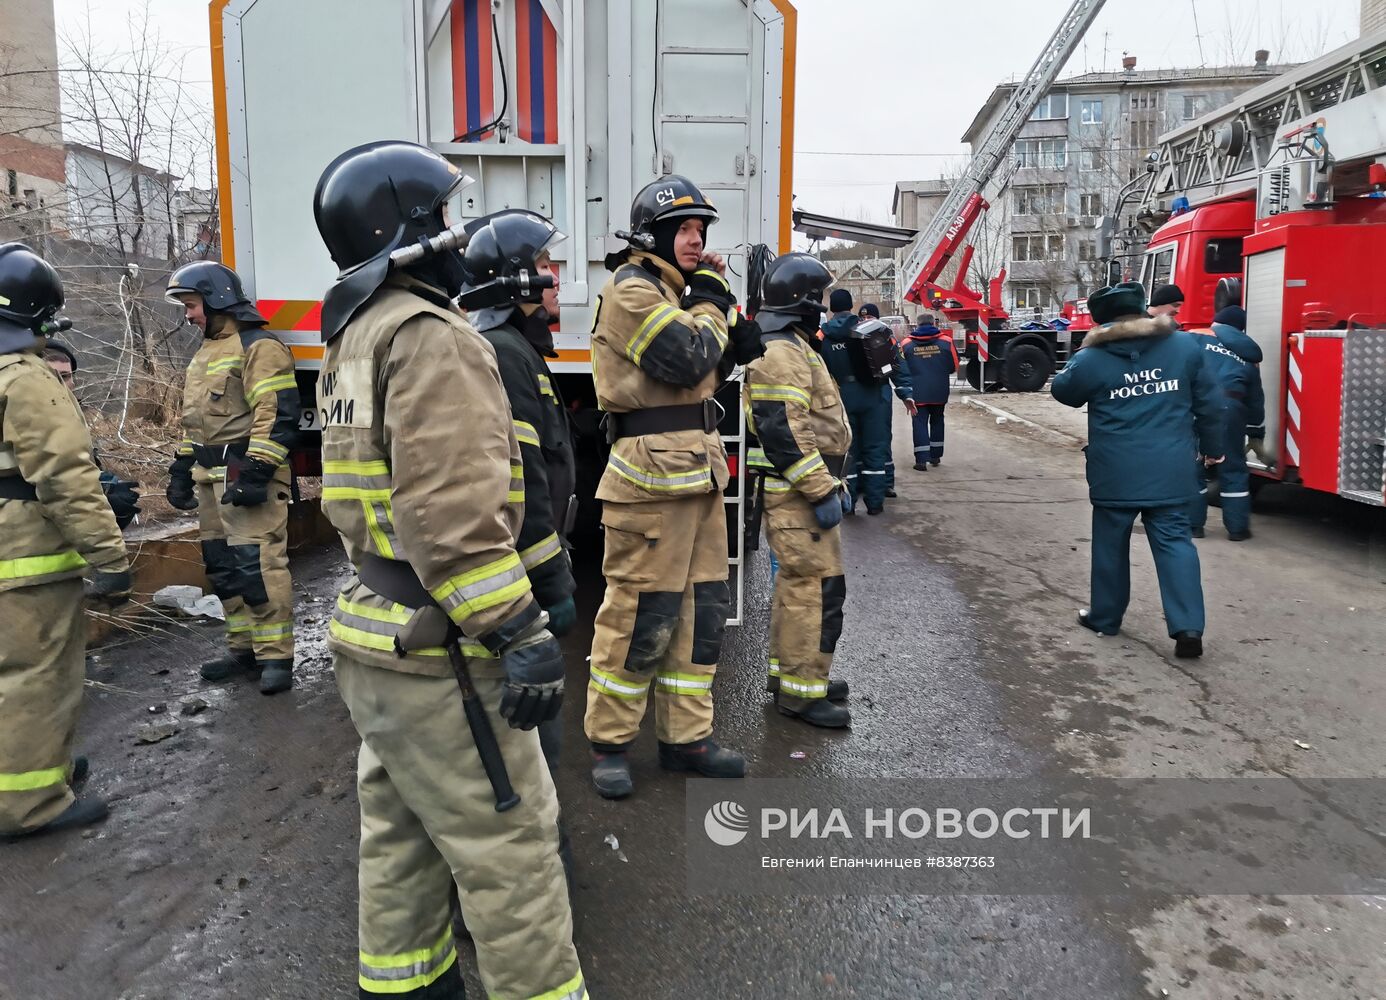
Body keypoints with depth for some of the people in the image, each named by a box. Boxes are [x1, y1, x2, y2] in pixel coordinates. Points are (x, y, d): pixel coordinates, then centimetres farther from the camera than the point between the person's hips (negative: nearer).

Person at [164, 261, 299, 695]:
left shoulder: (259, 346, -10)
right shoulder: (205, 352, 22)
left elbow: (278, 415, -19)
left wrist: (256, 473, -23)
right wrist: (181, 470, 23)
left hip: (248, 475, -10)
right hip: (212, 477, 10)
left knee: (257, 566, -11)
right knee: (222, 566, 13)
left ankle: (277, 655, -4)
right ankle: (244, 647, 23)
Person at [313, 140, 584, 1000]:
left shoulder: (356, 339, 15)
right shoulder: (432, 337, -16)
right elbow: (454, 514, -26)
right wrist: (523, 636, -24)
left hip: (376, 629, 10)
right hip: (439, 648, -10)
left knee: (402, 836, 20)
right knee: (509, 844, 0)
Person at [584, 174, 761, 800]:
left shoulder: (673, 289, 21)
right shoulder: (631, 289, -9)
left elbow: (708, 369, 21)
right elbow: (686, 360, -20)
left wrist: (720, 316, 5)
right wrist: (711, 303, -3)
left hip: (698, 466, 10)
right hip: (652, 470, -10)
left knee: (701, 605, 11)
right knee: (642, 610, -4)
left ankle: (686, 736, 22)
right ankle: (608, 742, 12)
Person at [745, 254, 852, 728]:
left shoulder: (792, 346, 20)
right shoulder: (782, 351, -16)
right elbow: (783, 430, -25)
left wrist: (831, 482, 23)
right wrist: (821, 491, -23)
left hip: (801, 490, 11)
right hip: (796, 493, -11)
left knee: (797, 581, 17)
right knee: (818, 586, -8)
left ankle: (787, 670, 28)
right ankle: (801, 692, 0)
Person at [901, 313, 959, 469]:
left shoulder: (907, 343, -5)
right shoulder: (946, 341, -3)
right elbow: (954, 365, 4)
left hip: (918, 391, -2)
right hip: (939, 391, 2)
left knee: (920, 423, 1)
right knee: (937, 421, 18)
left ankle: (921, 459, -8)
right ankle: (935, 456, 24)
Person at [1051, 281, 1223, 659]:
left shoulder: (1092, 359, -9)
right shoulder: (1185, 345, -1)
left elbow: (1062, 391, 11)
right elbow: (1209, 403, 5)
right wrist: (1212, 446, 18)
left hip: (1116, 475, -2)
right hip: (1170, 472, 2)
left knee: (1111, 544, 13)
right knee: (1174, 542, 6)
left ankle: (1105, 616, 26)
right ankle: (1188, 627, -2)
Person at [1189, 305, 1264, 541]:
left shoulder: (1198, 337, 16)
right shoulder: (1247, 357, 25)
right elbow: (1256, 401, 29)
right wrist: (1257, 437, 38)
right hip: (1229, 408, 2)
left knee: (1192, 466, 8)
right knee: (1233, 469, 13)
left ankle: (1192, 524, 13)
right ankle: (1237, 527, 17)